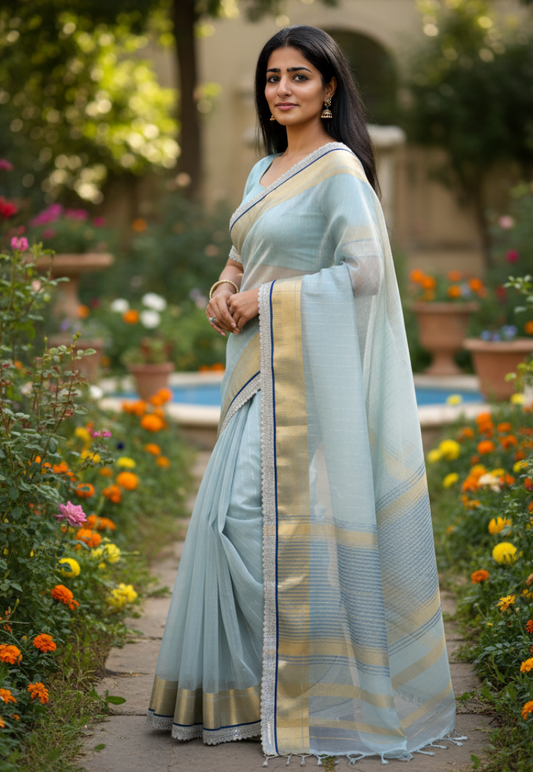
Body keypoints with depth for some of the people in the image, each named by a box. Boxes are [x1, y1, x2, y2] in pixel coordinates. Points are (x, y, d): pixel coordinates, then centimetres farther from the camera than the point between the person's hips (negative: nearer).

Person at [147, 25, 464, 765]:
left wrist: (267, 297, -14)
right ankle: (243, 678, 19)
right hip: (262, 370, 8)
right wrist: (226, 285, 2)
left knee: (275, 518, -9)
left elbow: (365, 270, -17)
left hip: (311, 371, -8)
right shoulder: (264, 169, 16)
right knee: (233, 515, 7)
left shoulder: (338, 166, -9)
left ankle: (310, 687, 4)